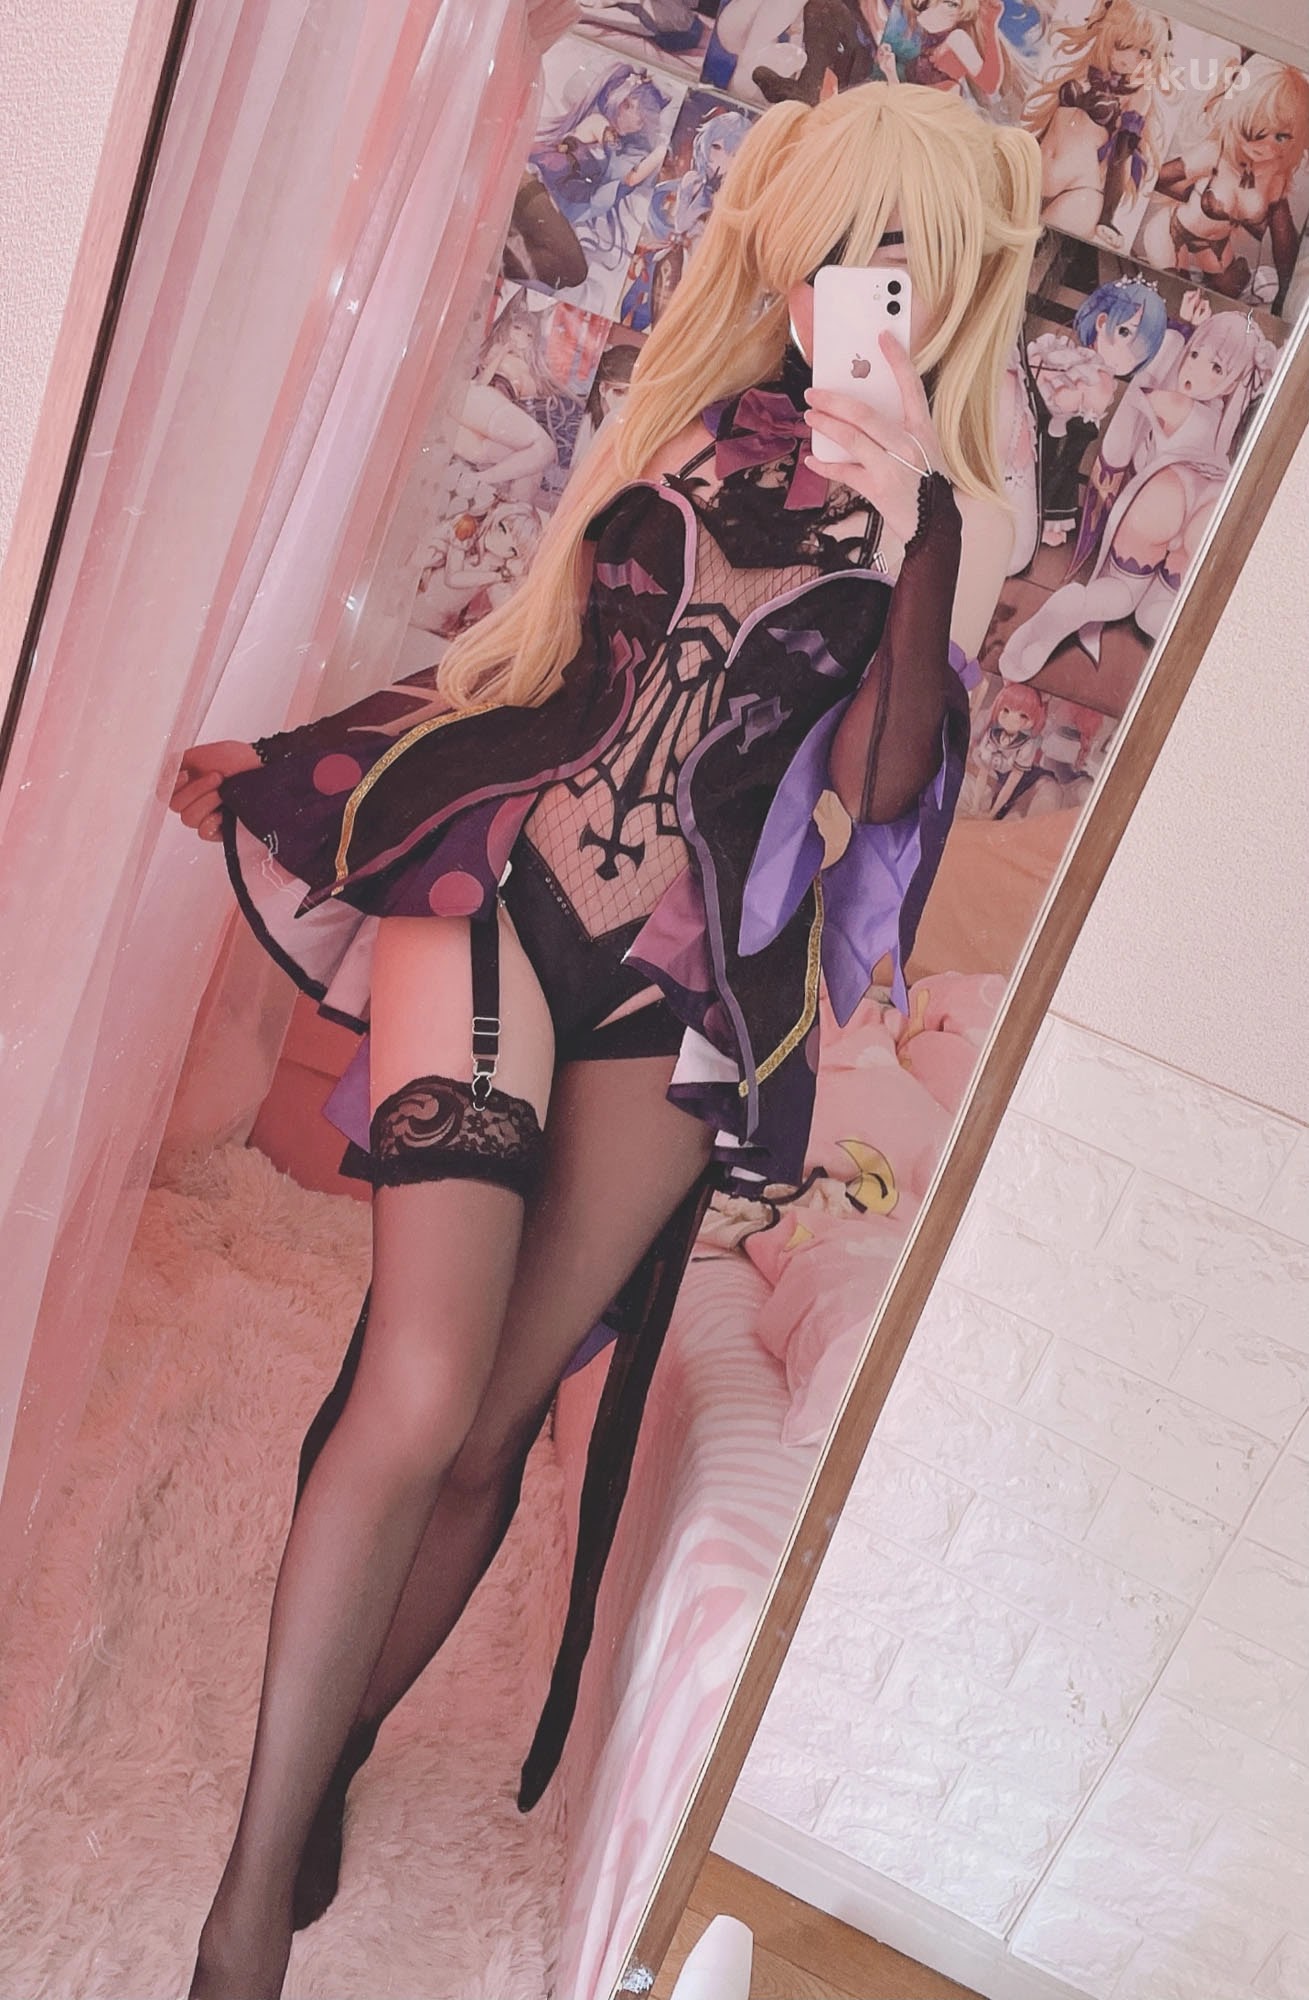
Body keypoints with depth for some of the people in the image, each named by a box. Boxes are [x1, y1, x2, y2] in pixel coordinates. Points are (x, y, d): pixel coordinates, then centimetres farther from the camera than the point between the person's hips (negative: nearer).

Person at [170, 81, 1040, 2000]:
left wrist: (907, 540, -18)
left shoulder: (948, 520, 8)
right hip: (505, 884, 1)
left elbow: (877, 786, -6)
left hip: (688, 982, 0)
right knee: (418, 1397, -15)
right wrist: (279, 762, 27)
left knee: (491, 1428, 2)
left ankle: (326, 1759, 28)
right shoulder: (698, 415, 15)